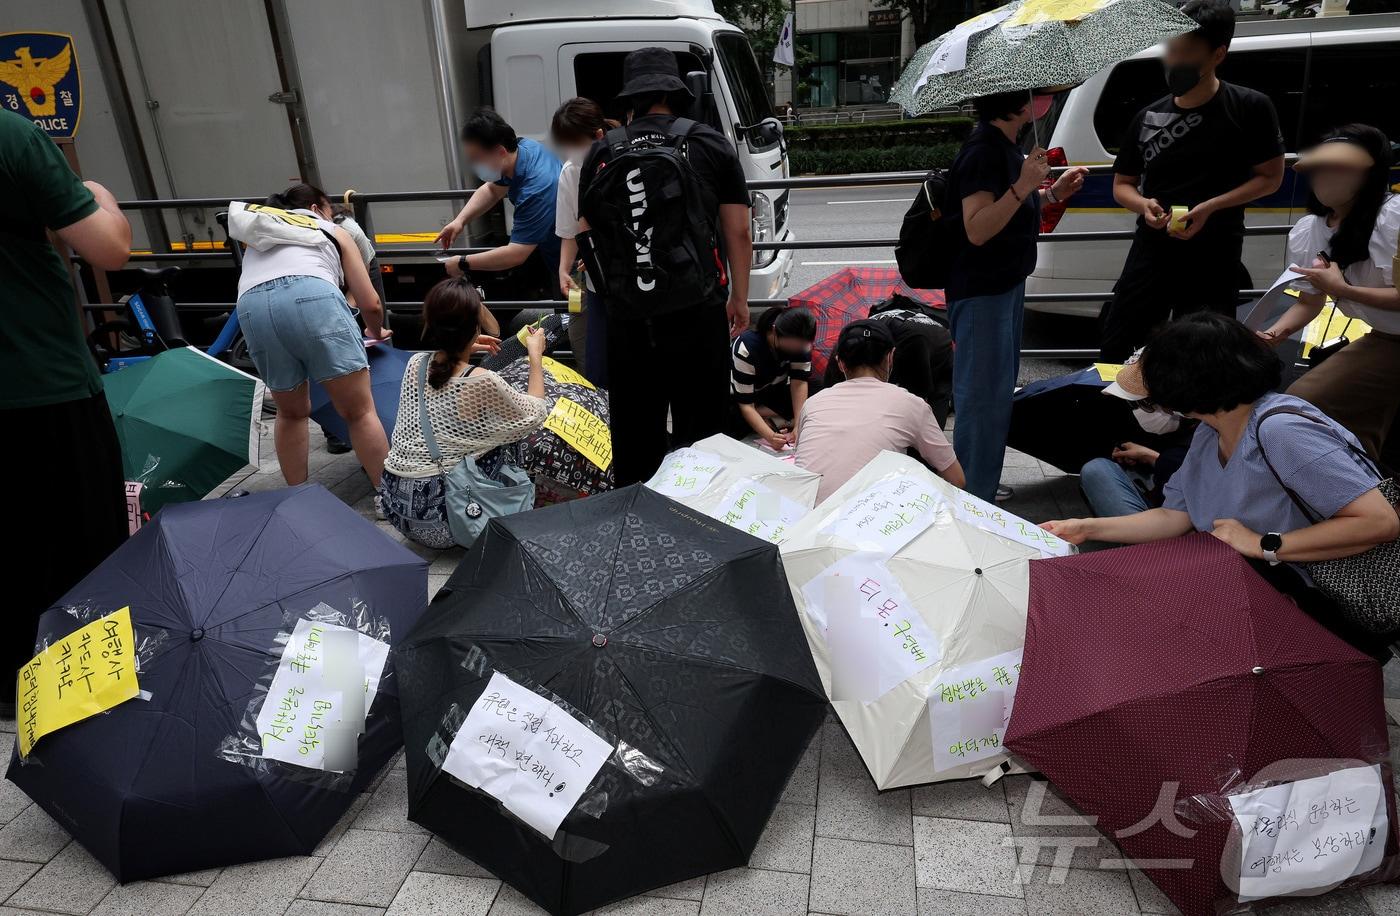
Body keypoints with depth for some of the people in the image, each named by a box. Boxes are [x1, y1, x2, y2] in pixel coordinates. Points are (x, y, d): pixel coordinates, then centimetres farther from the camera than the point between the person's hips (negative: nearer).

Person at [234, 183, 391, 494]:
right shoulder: (333, 231, 29)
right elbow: (370, 304, 22)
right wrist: (376, 332, 42)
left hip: (251, 307, 4)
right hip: (312, 297, -4)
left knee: (291, 412, 21)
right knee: (360, 411, 0)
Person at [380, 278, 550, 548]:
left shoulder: (415, 363, 1)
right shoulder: (483, 382, -18)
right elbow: (533, 414, 0)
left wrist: (465, 349, 22)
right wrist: (536, 355, 8)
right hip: (438, 520, -7)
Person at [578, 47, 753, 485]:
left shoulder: (602, 153, 6)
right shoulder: (711, 145, 4)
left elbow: (589, 234, 12)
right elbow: (739, 234, 4)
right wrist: (739, 299, 15)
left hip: (626, 318, 2)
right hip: (699, 313, -1)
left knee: (634, 436, 12)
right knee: (700, 434, 8)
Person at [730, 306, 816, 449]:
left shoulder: (799, 342, -22)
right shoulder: (747, 348, -36)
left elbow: (799, 382, -23)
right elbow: (745, 404, -35)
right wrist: (770, 436, -48)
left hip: (774, 390, 6)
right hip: (736, 396, -5)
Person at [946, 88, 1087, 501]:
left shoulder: (1004, 146, 12)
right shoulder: (983, 150, -18)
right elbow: (977, 230, -26)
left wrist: (1053, 192, 14)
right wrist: (1023, 185, -32)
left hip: (1006, 285, 11)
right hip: (982, 293, -11)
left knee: (999, 391, 20)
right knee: (984, 398, -7)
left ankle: (984, 487, 35)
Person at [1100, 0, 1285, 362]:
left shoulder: (1250, 108, -5)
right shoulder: (1148, 117, 4)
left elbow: (1270, 177, -1)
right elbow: (1122, 184, 12)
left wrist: (1210, 208, -17)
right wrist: (1143, 205, -11)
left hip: (1214, 259, -2)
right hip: (1150, 251, 3)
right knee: (1114, 352, 3)